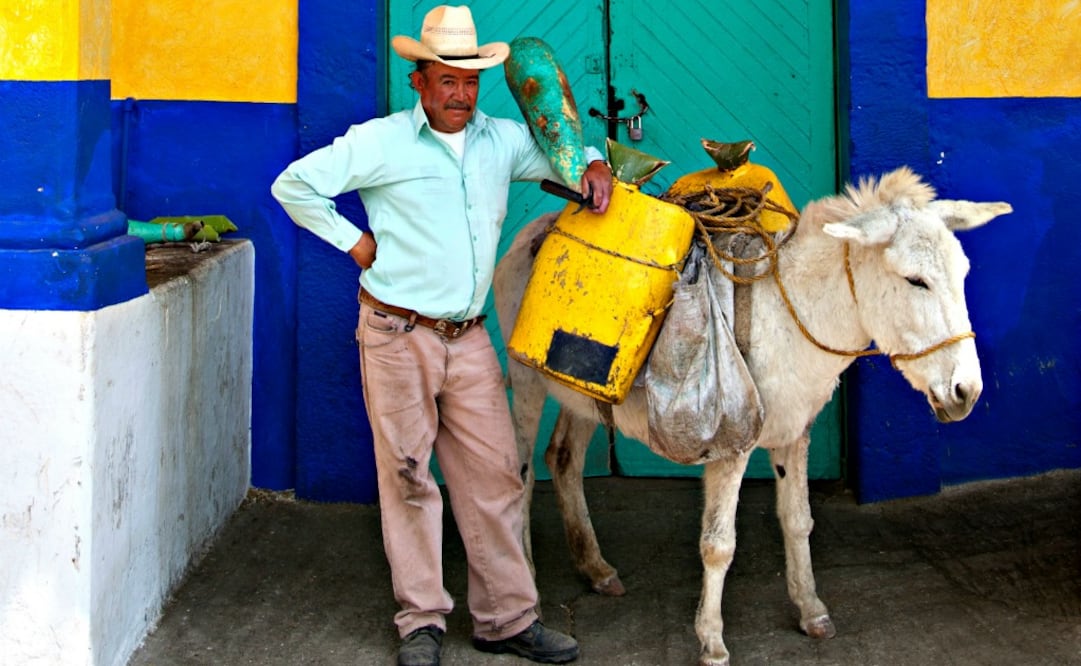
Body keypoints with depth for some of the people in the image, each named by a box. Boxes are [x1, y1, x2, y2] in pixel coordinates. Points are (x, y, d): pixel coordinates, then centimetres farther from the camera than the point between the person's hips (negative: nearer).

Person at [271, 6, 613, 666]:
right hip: (397, 334, -4)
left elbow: (563, 152, 23)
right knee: (407, 477, 2)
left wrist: (594, 166, 0)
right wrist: (354, 241, -5)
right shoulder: (380, 142, -6)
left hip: (469, 339, 4)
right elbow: (294, 185, -3)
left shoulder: (504, 140, 7)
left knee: (496, 474, 5)